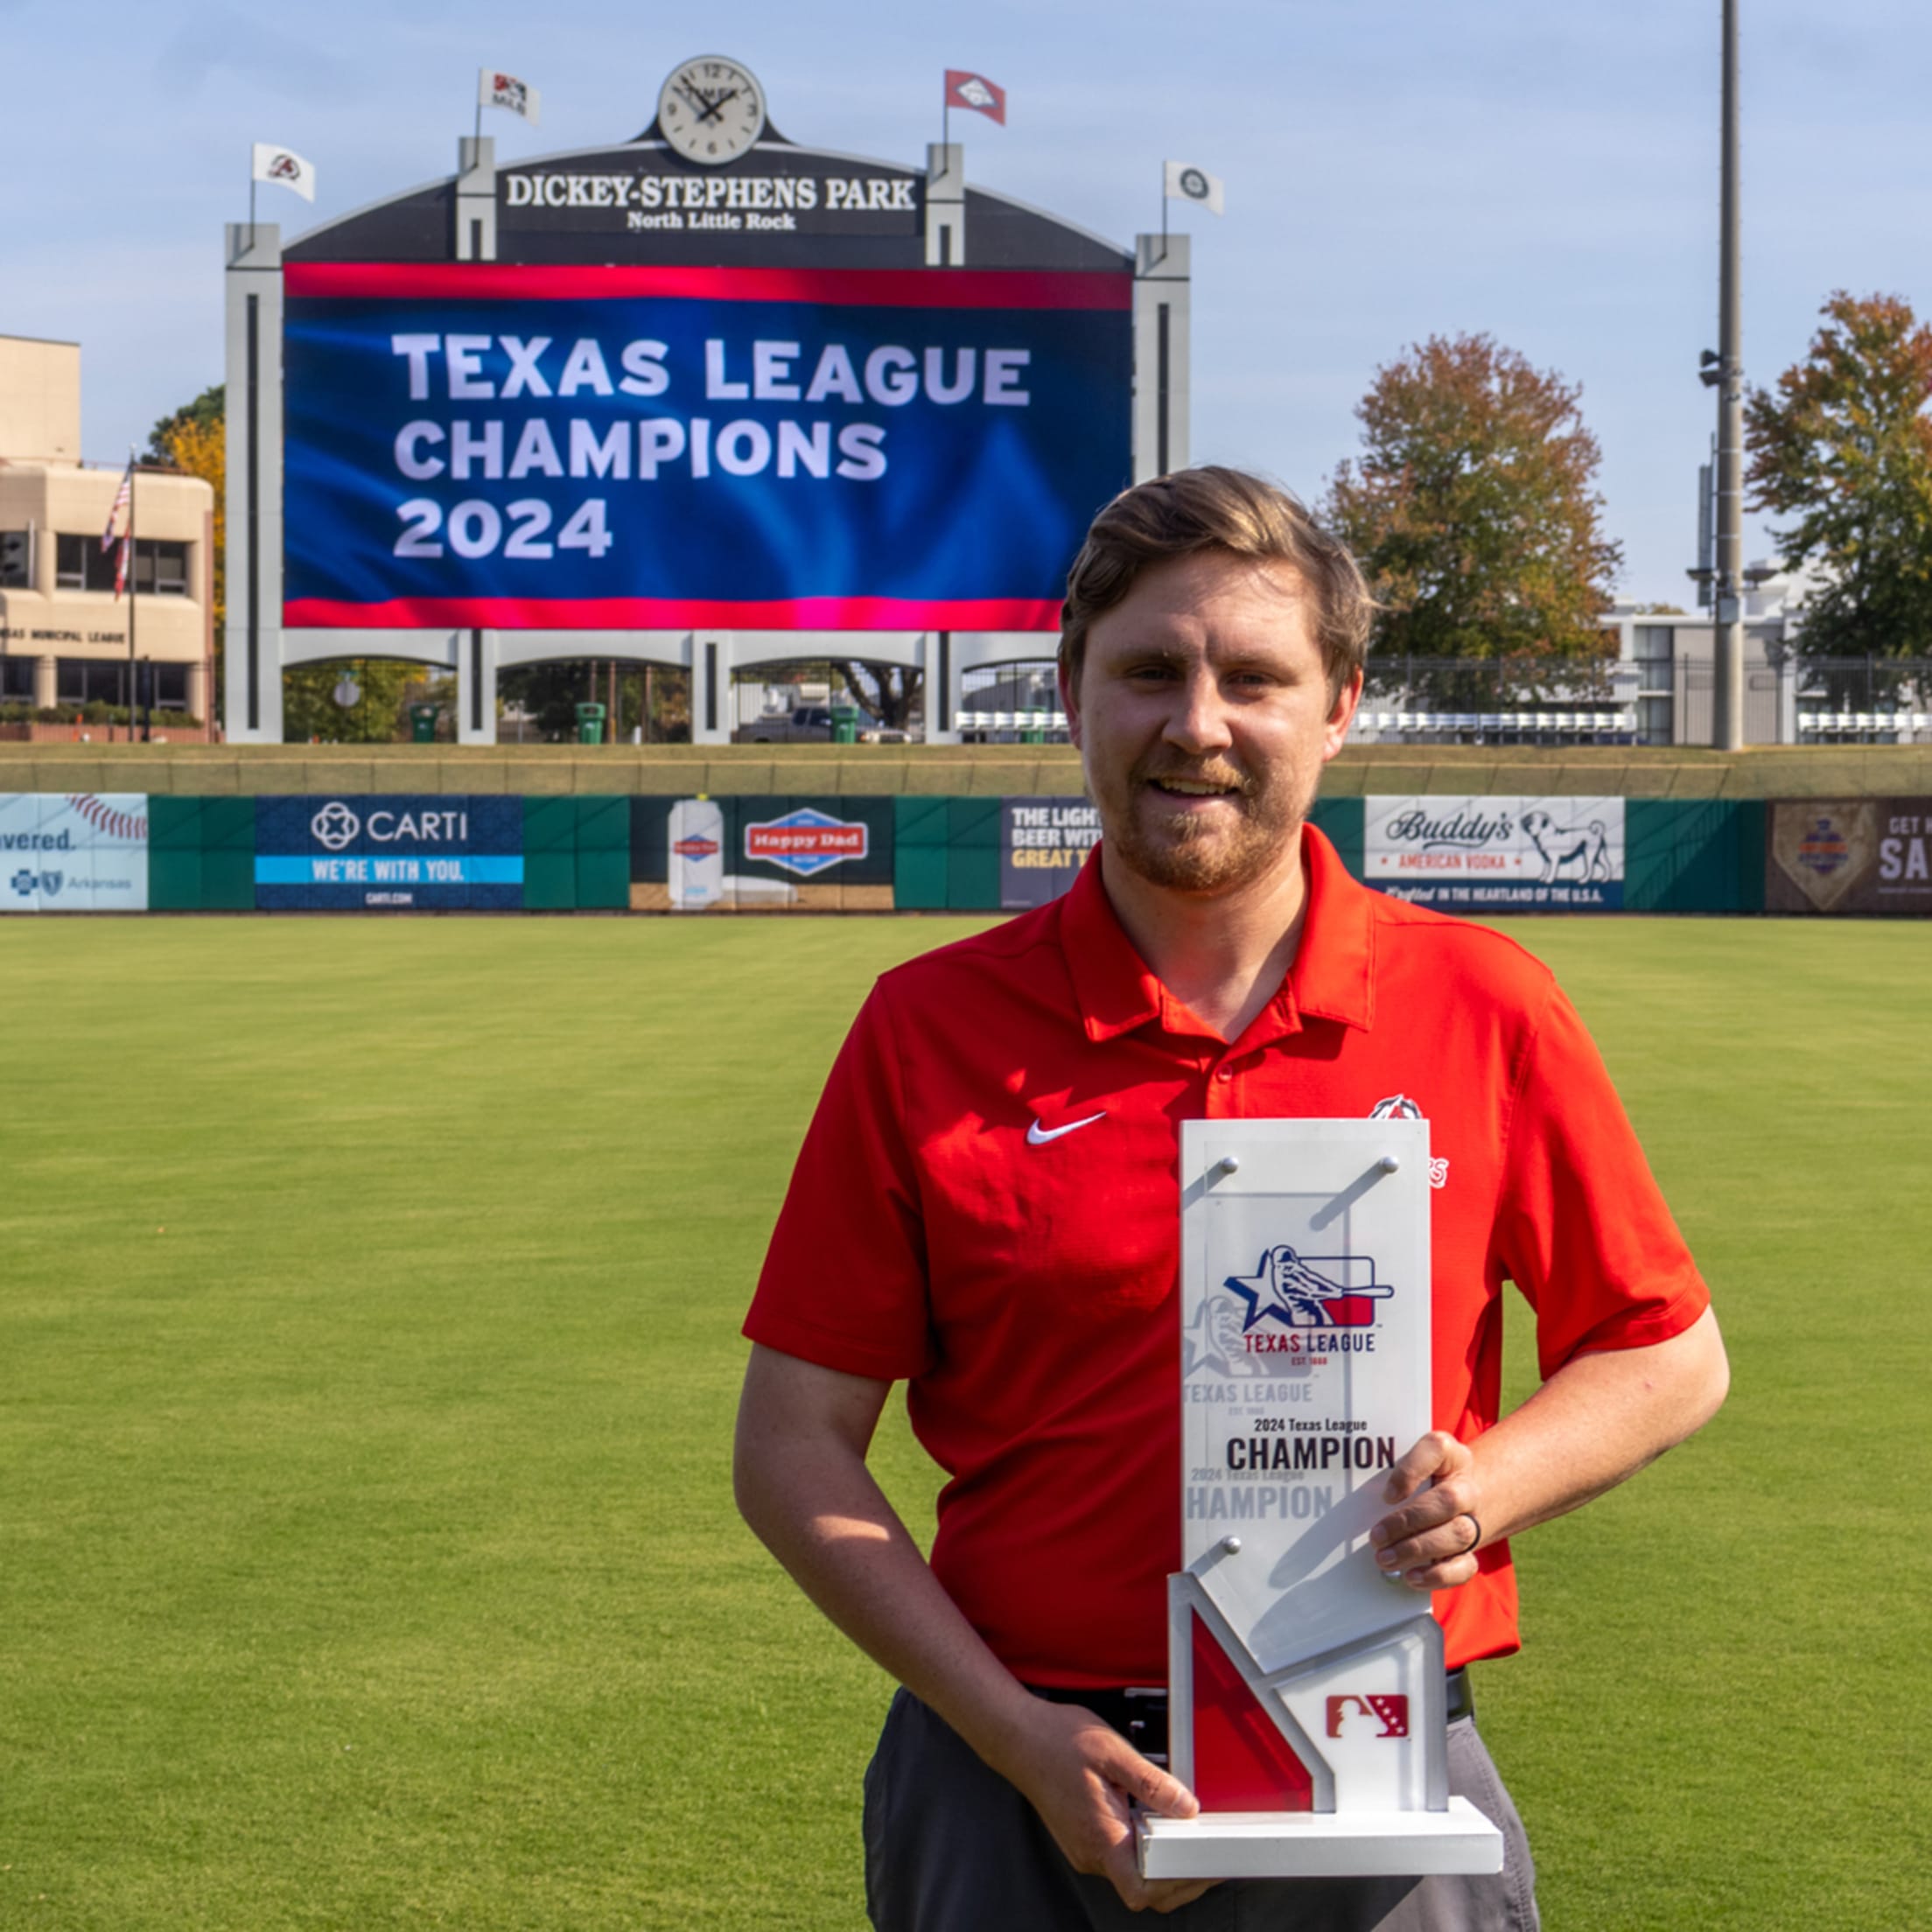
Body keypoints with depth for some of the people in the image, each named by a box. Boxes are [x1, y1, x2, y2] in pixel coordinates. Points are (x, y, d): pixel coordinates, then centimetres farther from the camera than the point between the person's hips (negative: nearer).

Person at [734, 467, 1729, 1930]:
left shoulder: (1484, 1008, 0)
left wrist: (1488, 1482, -10)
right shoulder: (928, 1031, -2)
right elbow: (795, 1449, -1)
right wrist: (1021, 1741, -11)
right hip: (1021, 1805, 0)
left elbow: (1671, 1355, 10)